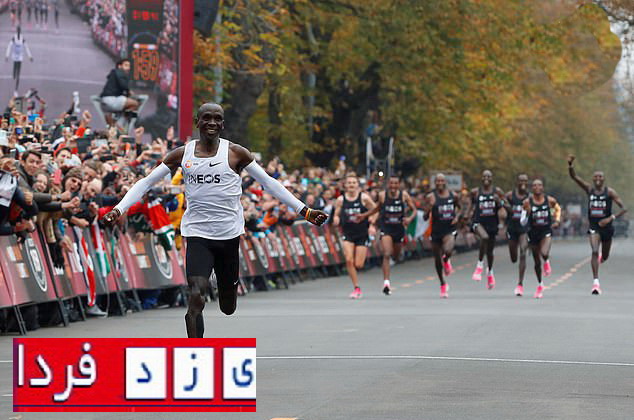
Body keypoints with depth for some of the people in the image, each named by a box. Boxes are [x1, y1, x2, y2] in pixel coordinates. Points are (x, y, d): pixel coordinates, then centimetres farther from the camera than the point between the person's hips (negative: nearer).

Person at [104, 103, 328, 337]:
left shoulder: (235, 153, -1)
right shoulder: (182, 155, 2)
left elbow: (269, 183, 4)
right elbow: (146, 182, 3)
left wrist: (304, 211, 1)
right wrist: (119, 210, -9)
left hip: (229, 234, 1)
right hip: (197, 234, -1)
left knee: (228, 308, 11)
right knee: (196, 297, -21)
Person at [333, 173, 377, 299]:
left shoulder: (364, 197, -5)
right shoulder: (340, 199, 1)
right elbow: (336, 215, 9)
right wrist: (336, 219, -14)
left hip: (362, 234, -1)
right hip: (348, 234, 1)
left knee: (358, 265, -4)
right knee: (349, 260, -18)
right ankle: (356, 288, -9)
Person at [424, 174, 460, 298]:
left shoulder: (454, 195, 2)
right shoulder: (431, 197, -5)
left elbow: (459, 207, 22)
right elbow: (425, 217, -4)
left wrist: (457, 216, 2)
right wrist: (428, 209, -25)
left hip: (450, 229, -1)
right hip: (436, 230, 1)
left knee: (448, 250, -31)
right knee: (437, 260, 10)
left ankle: (446, 260, 8)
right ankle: (443, 284, 31)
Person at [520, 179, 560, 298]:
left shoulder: (550, 200, -6)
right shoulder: (527, 202, -9)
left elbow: (558, 209, 18)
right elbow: (522, 223, -8)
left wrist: (557, 220, 4)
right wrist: (526, 212, -26)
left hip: (546, 231, -1)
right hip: (533, 232, 1)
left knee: (544, 253, -29)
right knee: (537, 262, 10)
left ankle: (546, 261, 11)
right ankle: (540, 285, 32)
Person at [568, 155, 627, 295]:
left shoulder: (610, 192, -7)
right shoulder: (589, 189, 0)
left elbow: (624, 209, -11)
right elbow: (574, 177, -8)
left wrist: (611, 218, -23)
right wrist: (570, 165, -26)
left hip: (606, 226, 0)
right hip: (594, 227, 0)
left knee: (604, 257, 16)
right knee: (595, 251, -21)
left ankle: (601, 257, 56)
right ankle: (596, 282, -22)